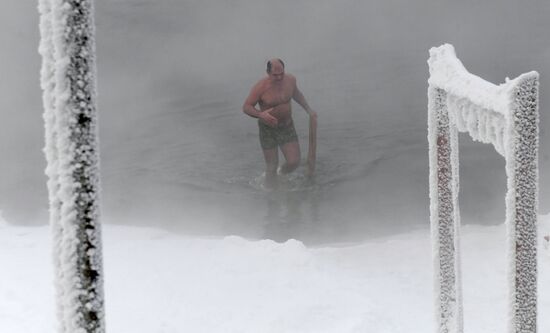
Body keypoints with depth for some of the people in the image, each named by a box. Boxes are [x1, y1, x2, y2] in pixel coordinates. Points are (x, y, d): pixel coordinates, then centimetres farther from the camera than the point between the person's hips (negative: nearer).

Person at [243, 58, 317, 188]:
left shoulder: (290, 79, -6)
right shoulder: (260, 87, -21)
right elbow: (246, 107, -17)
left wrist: (308, 109, 18)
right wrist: (260, 114, -36)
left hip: (287, 127, 4)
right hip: (268, 130, -4)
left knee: (294, 162, -3)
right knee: (272, 166, 2)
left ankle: (281, 173, 31)